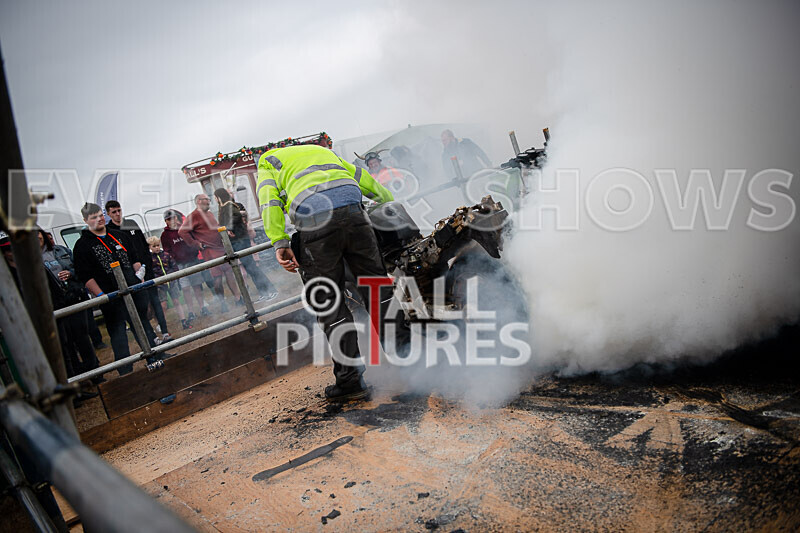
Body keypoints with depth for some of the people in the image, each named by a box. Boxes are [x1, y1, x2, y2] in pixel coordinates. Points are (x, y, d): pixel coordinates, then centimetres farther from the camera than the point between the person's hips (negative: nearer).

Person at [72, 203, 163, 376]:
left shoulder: (120, 236, 15)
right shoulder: (82, 246, -2)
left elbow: (135, 258, 22)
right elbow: (85, 276, -8)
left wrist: (140, 270, 5)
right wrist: (100, 295, -16)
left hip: (134, 290, 5)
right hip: (110, 297, -5)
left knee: (143, 322, 13)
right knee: (117, 330, -1)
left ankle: (155, 359, 26)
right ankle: (125, 371, 6)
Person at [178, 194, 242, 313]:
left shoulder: (210, 214, 19)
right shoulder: (194, 216, -8)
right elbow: (182, 231, -16)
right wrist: (196, 244, -14)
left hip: (222, 248, 8)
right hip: (210, 251, -8)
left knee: (229, 273, 7)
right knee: (217, 277, -5)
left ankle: (238, 298, 13)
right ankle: (222, 303, 6)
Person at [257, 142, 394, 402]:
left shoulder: (267, 163, 26)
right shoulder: (322, 150, 38)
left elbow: (269, 200, 5)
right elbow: (363, 178, 34)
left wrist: (280, 244, -4)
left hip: (313, 219, -3)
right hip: (351, 208, 4)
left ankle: (350, 380, 6)